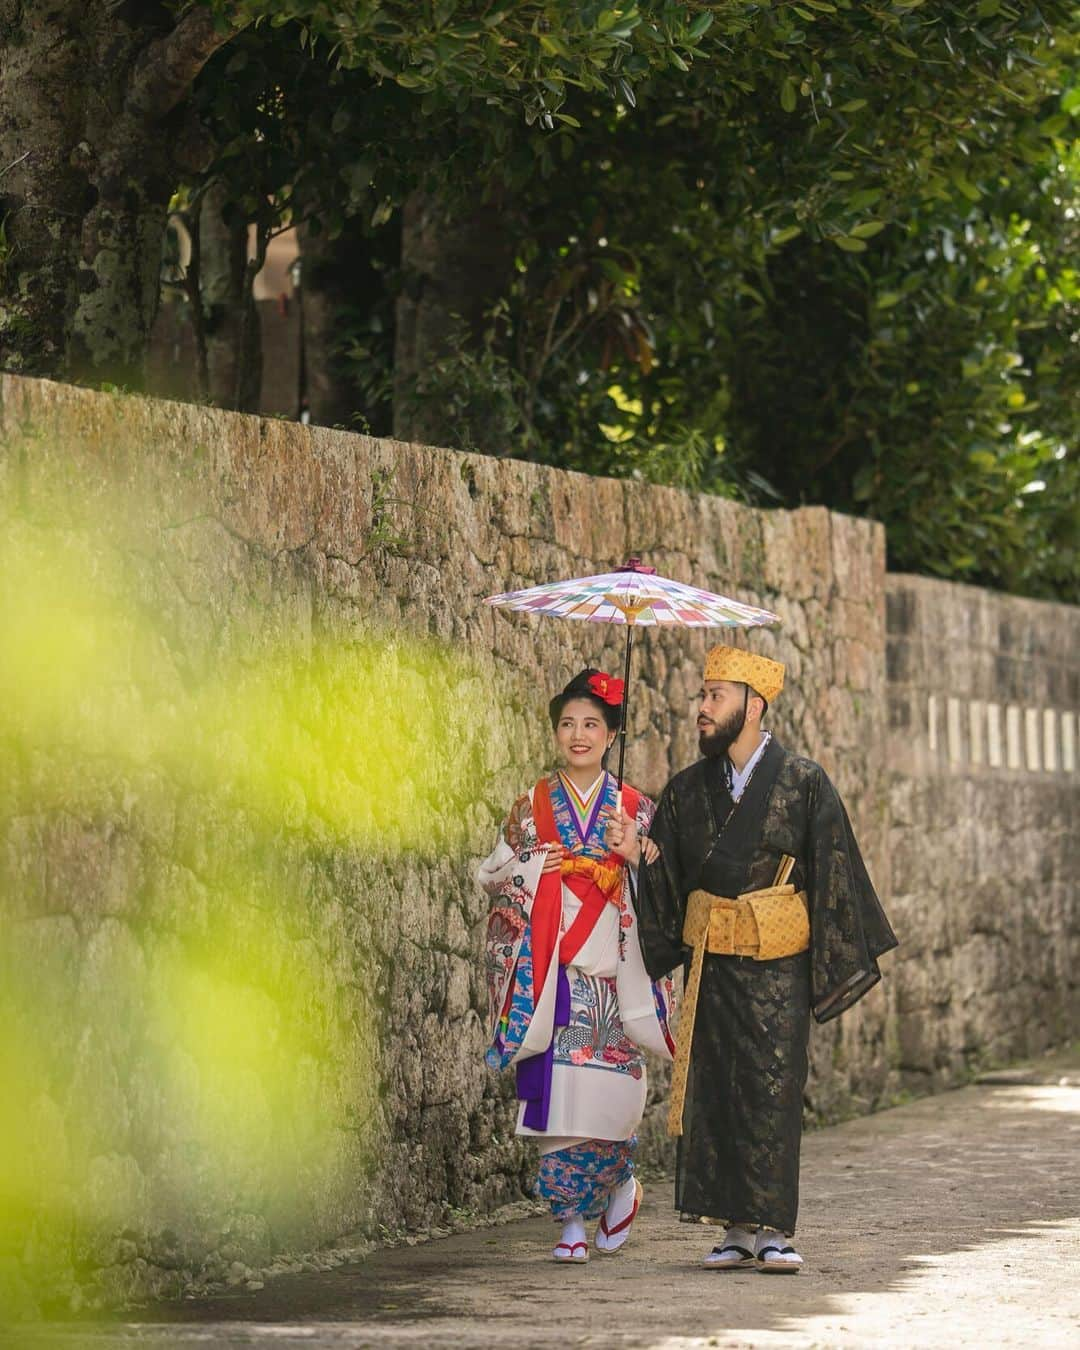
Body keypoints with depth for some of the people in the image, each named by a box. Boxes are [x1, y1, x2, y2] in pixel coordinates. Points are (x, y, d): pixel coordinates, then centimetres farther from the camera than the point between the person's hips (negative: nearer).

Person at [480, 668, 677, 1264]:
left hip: (611, 974, 0)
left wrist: (642, 863, -12)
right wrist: (539, 865, -7)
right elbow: (492, 874, 10)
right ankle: (571, 1221, 1)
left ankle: (621, 1182, 23)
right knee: (557, 1091, -7)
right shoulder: (532, 806, 10)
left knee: (610, 1090, -6)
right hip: (551, 974, 0)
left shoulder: (635, 808, 9)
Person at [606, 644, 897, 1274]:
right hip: (709, 959, 4)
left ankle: (773, 1229, -2)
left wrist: (838, 961, -6)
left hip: (778, 962, -4)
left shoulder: (804, 783, -1)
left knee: (773, 1090, -6)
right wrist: (636, 853, -9)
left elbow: (836, 873, -1)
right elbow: (668, 880, 11)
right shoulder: (688, 790, 11)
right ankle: (739, 1229, 8)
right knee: (715, 1090, 1)